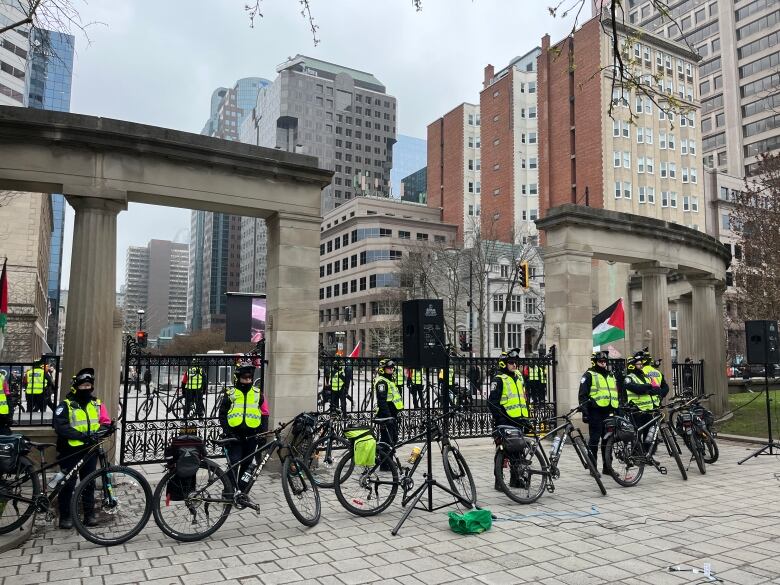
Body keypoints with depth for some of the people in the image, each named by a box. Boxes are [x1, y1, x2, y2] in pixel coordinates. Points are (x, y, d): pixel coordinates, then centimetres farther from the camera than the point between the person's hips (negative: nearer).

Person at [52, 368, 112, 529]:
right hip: (70, 451, -3)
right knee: (68, 484, 4)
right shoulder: (66, 405, -7)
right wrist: (80, 435, -27)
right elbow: (60, 426, -18)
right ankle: (65, 516, 17)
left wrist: (98, 432, -16)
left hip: (90, 449, 4)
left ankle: (89, 513, 18)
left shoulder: (97, 404, 7)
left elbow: (106, 423, 6)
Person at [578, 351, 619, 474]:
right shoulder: (589, 375, -1)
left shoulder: (611, 376, 20)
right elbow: (582, 395, -7)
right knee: (594, 440, -2)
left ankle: (607, 466, 18)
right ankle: (593, 467, 4)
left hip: (608, 412, 6)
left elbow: (615, 395, 27)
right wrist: (585, 412, -14)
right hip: (595, 412, -6)